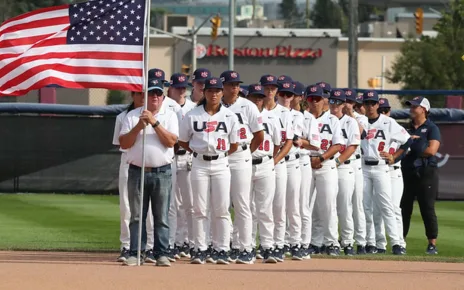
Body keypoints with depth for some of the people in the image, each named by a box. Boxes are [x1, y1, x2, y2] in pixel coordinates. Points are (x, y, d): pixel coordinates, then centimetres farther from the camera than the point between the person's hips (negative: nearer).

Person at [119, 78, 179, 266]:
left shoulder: (169, 116, 6)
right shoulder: (132, 116, 7)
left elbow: (171, 141, -8)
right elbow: (124, 143, 0)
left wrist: (155, 122, -15)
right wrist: (139, 127, -13)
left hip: (162, 173, -1)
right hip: (137, 172, 1)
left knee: (161, 216, 0)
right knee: (136, 216, 2)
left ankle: (161, 254, 3)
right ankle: (135, 254, 4)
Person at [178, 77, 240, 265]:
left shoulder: (230, 117, 3)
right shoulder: (192, 116, 1)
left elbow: (234, 145, 9)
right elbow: (183, 142, 8)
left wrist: (221, 154, 4)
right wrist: (198, 151, 3)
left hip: (221, 164, 0)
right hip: (199, 164, 0)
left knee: (221, 209, -2)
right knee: (199, 209, 0)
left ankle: (221, 249, 2)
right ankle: (200, 249, 4)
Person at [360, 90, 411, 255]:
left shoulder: (388, 123, 4)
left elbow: (408, 141, 5)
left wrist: (394, 157, 0)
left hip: (381, 168, -2)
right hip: (362, 168, 2)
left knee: (386, 206, -9)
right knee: (365, 206, 3)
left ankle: (396, 243, -13)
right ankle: (369, 242, 10)